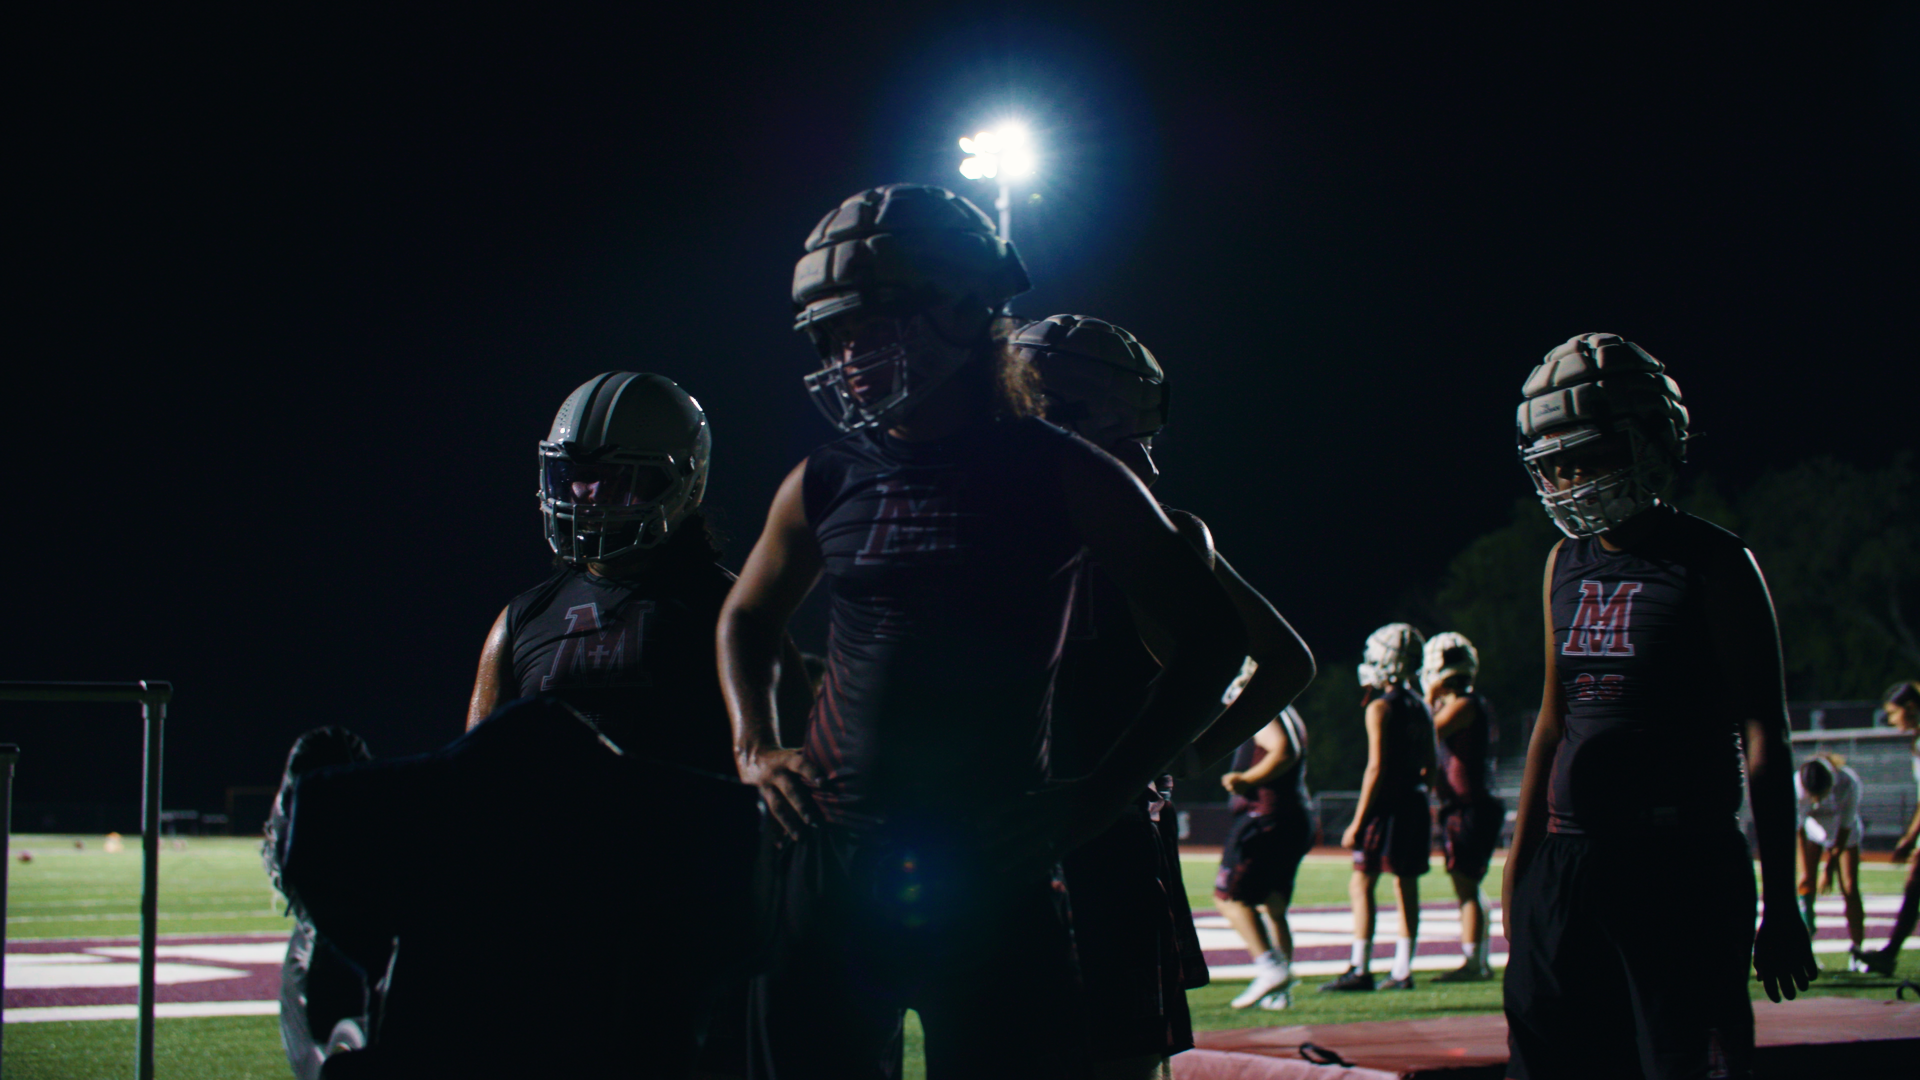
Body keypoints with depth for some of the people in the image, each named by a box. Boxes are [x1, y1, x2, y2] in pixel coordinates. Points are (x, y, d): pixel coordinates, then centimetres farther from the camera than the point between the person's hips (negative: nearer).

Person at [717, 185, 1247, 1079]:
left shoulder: (1057, 477, -2)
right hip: (833, 861, 3)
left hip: (993, 869, -3)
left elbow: (1210, 635, 1)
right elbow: (746, 620, 27)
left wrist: (1101, 796, -5)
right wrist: (754, 750, 9)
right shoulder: (824, 486, 8)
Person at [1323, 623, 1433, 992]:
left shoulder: (1380, 706, -10)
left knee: (1361, 883, -4)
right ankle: (1402, 970, 9)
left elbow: (1376, 768, -15)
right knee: (1406, 884, 9)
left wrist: (1358, 821, -14)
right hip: (1416, 804, 7)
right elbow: (1431, 765, 15)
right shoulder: (1421, 708, 12)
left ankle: (1360, 969, -8)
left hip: (1387, 805, -7)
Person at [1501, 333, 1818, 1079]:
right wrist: (1521, 858, 17)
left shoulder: (1713, 564, -6)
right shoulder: (1566, 566, 12)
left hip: (1682, 866, -6)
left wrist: (1779, 904, -8)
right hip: (1567, 863, 6)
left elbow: (1764, 738, -6)